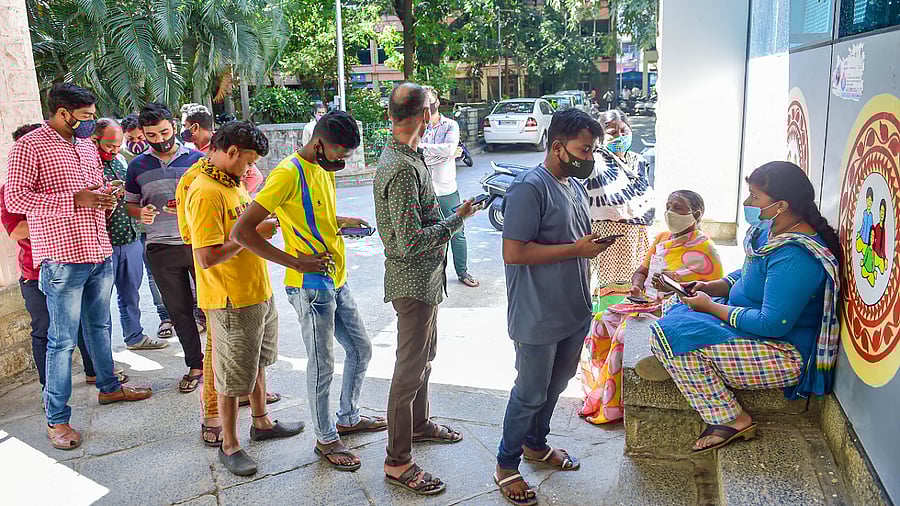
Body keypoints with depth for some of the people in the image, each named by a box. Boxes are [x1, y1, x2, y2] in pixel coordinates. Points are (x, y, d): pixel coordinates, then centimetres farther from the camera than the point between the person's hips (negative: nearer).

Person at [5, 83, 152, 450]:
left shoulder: (86, 145, 15)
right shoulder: (29, 147, -9)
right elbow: (14, 198, -17)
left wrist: (106, 200, 3)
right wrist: (74, 200, -22)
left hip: (100, 254, 8)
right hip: (62, 258, -7)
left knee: (99, 326, 21)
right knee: (63, 339, -2)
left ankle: (109, 387, 37)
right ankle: (56, 419, 9)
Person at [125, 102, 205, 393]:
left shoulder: (197, 159, 3)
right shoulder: (137, 166, 9)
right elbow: (130, 204, 17)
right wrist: (141, 212, -6)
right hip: (161, 248, 2)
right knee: (179, 310, 9)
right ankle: (195, 365, 23)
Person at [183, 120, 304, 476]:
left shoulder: (233, 183, 9)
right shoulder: (205, 193, -22)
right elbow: (208, 257, -27)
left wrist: (266, 223, 4)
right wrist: (254, 235, -22)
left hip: (259, 293, 10)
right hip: (232, 301, -10)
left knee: (258, 362, 23)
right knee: (234, 377, 5)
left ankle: (262, 423, 42)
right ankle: (229, 446, 22)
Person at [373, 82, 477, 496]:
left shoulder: (400, 155, 8)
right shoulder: (403, 168, -26)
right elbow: (410, 241, -28)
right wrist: (458, 218, -19)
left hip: (424, 279, 10)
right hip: (413, 283, -10)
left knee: (423, 357, 24)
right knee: (410, 370, 0)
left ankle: (419, 424, 44)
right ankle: (397, 462, 13)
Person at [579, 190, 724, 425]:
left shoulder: (704, 249, -9)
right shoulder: (662, 238, 15)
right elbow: (641, 271, 19)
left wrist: (670, 288, -26)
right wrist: (636, 286, -5)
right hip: (647, 301, 8)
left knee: (627, 331, -29)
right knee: (601, 322, -9)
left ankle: (613, 405, -17)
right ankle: (598, 386, 1)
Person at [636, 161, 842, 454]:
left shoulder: (795, 256, -28)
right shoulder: (770, 230, 3)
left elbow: (773, 324, -30)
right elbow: (748, 275, 20)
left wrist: (712, 307, -19)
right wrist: (711, 287, 2)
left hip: (786, 354, -11)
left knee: (670, 334, -21)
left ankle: (732, 420, -12)